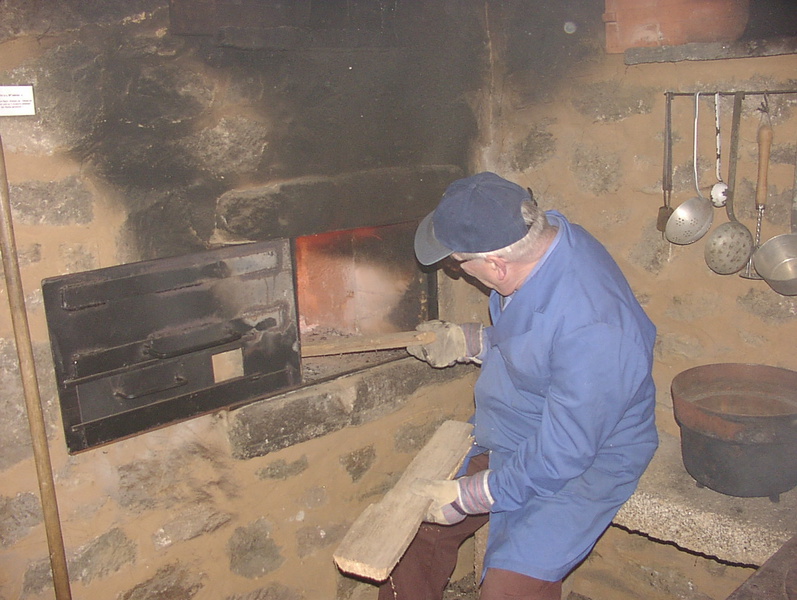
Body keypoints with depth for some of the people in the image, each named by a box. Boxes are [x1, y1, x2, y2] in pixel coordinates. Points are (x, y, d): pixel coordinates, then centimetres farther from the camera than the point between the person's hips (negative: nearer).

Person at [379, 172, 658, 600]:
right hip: (505, 436, 8)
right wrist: (470, 341, 5)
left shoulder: (593, 331, -36)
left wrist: (466, 497, -19)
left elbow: (559, 458, -27)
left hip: (581, 464, -8)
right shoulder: (541, 236, -9)